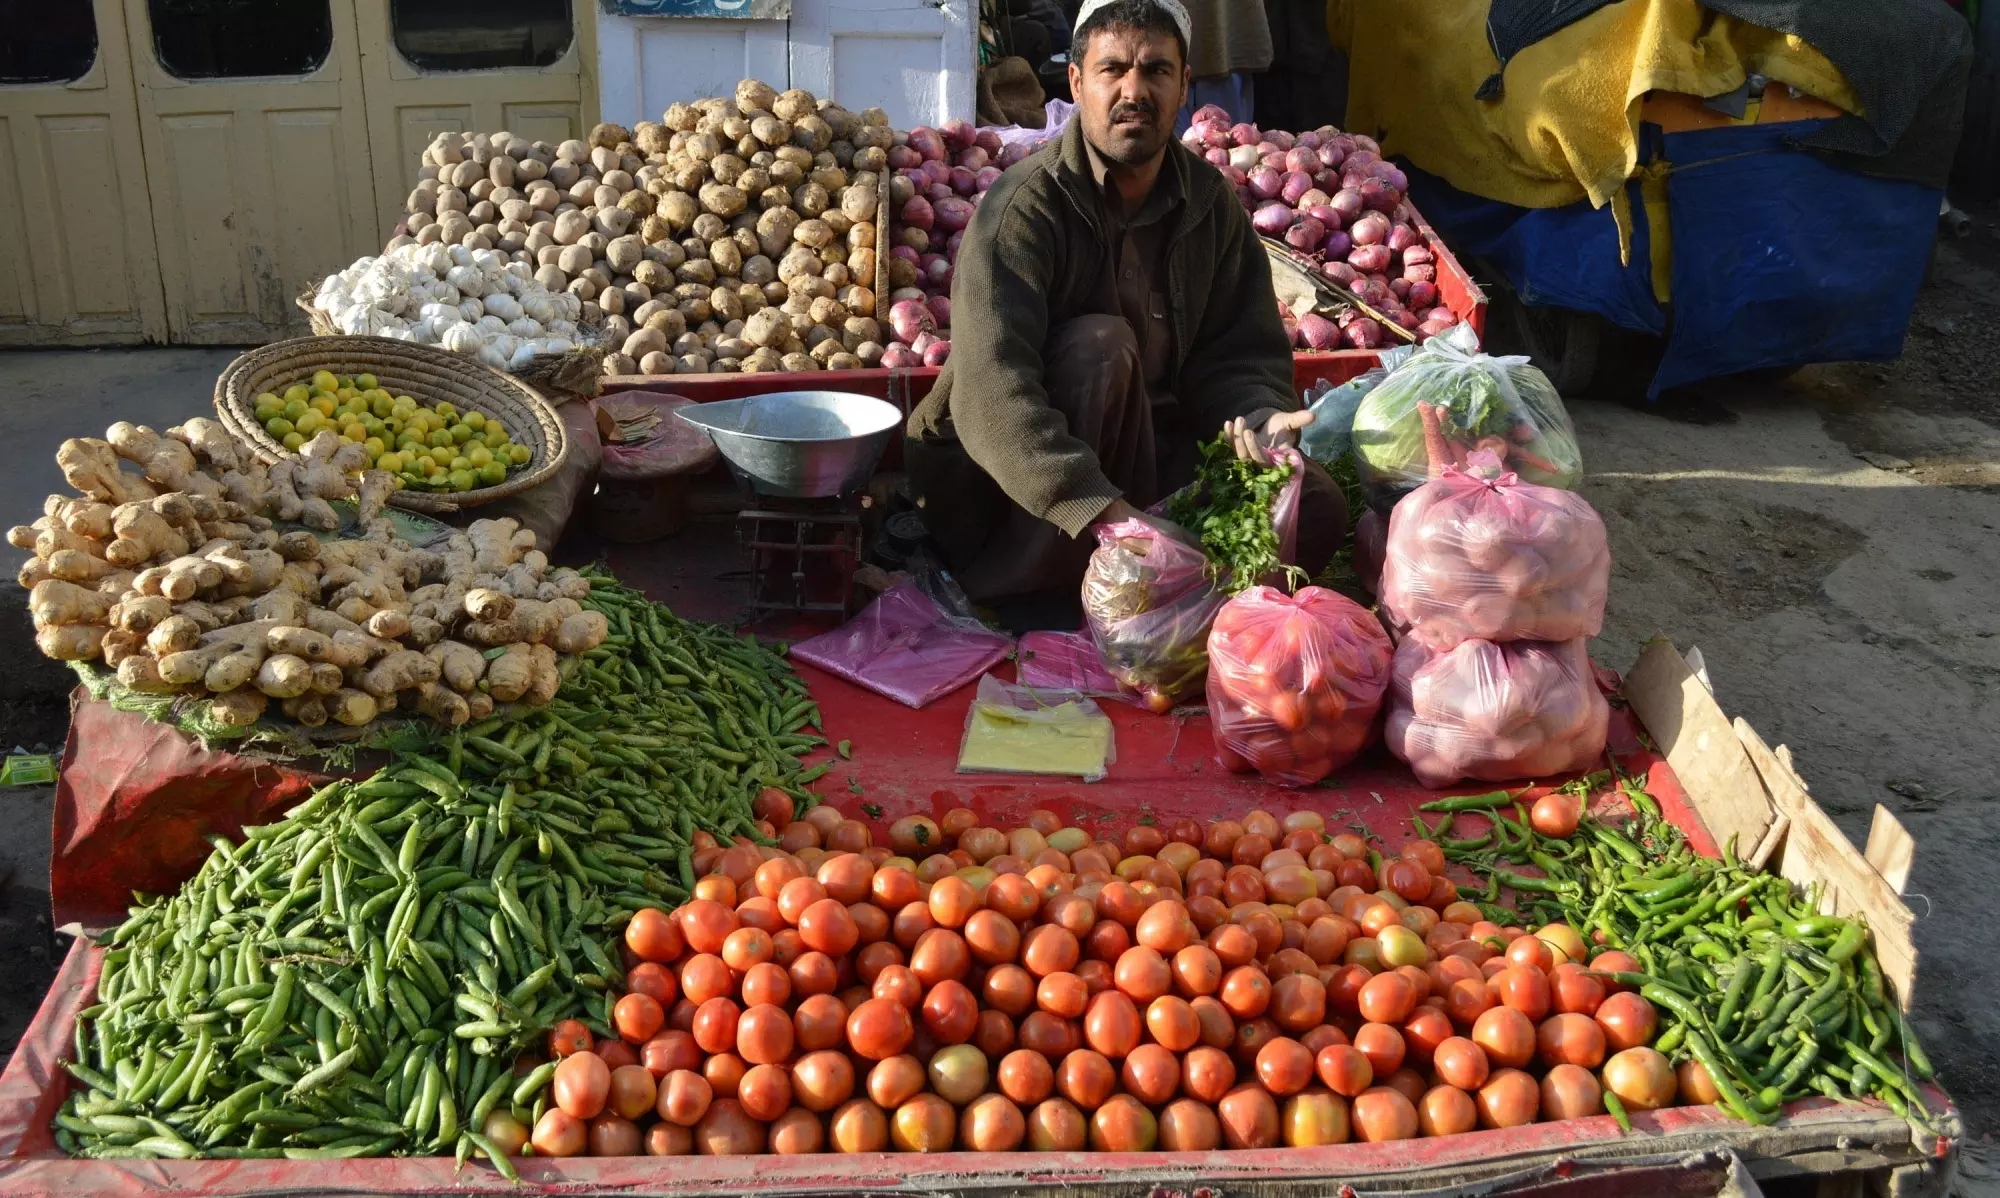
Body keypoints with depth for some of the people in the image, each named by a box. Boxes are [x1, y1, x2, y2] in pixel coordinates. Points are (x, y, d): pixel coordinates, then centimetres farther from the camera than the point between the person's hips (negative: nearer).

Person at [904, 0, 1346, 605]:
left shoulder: (1212, 203, 2)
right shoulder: (1024, 206, -17)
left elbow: (1243, 354, 3)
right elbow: (992, 389, -30)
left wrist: (1260, 418, -23)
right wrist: (1099, 509, -42)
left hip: (1155, 451, 5)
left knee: (1316, 505, -14)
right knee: (1102, 344, -31)